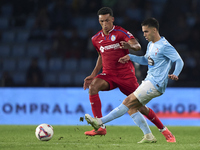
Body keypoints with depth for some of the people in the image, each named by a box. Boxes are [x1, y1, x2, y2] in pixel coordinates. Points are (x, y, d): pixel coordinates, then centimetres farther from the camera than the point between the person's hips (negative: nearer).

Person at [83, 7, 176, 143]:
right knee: (93, 87, -28)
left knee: (140, 106, -3)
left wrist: (130, 45, -45)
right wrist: (93, 75, 16)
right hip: (108, 75, 4)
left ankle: (165, 131, 18)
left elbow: (137, 46, -22)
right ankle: (101, 127, -28)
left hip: (126, 74, -4)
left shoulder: (120, 32, -8)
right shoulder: (96, 39, 9)